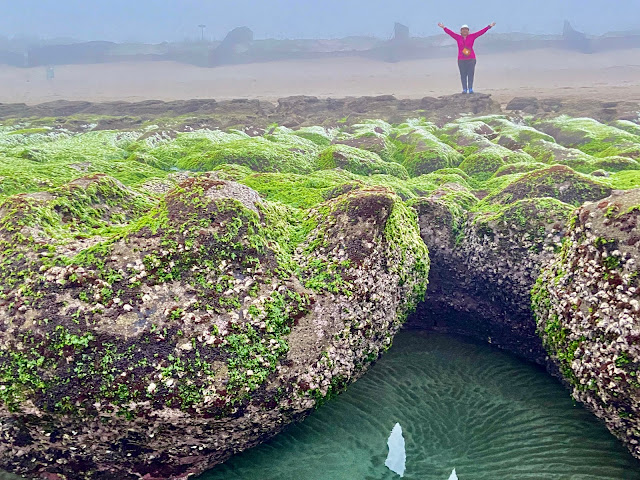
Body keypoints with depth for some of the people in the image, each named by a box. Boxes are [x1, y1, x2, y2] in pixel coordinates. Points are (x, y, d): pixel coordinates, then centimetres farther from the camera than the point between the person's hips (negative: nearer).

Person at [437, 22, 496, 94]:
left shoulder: (472, 36, 6)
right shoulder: (458, 37, 7)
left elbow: (481, 32, 6)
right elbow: (450, 32, 6)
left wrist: (489, 26, 4)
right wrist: (444, 28, -1)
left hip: (471, 59, 0)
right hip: (461, 60, 0)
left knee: (471, 74, -4)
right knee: (463, 75, -1)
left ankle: (470, 89, -1)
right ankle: (464, 89, 2)